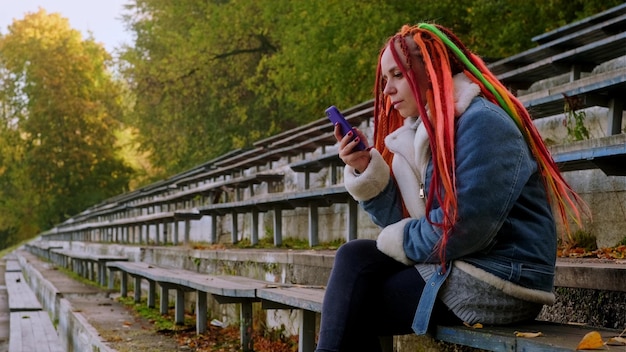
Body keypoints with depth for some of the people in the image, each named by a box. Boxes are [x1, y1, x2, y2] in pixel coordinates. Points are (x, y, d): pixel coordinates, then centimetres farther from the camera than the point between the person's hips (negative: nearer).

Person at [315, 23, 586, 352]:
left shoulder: (482, 122, -14)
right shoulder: (427, 131, 13)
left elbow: (464, 228, -23)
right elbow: (404, 223, 9)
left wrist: (395, 242, -7)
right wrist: (365, 171, -5)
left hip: (499, 283, -8)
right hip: (457, 267, 8)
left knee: (352, 312, -8)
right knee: (354, 257, -2)